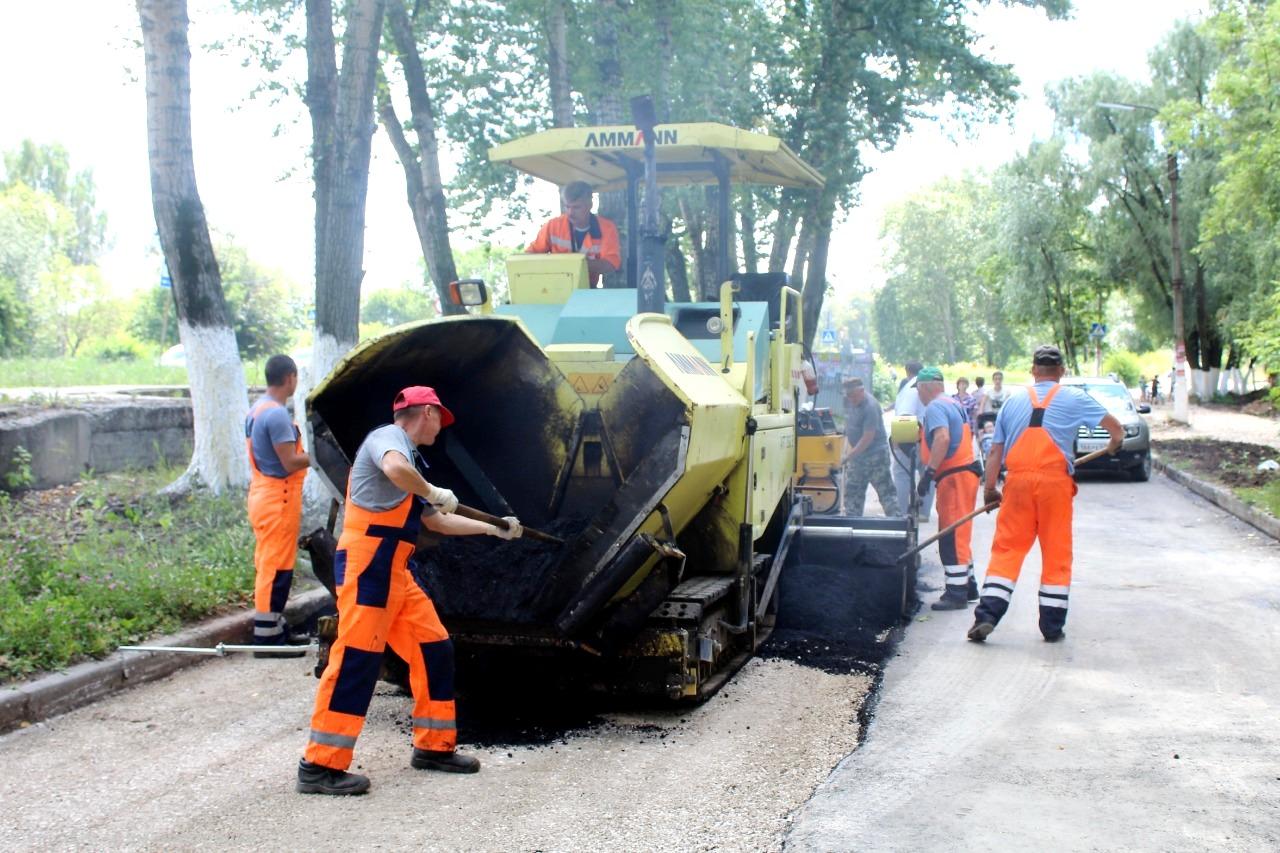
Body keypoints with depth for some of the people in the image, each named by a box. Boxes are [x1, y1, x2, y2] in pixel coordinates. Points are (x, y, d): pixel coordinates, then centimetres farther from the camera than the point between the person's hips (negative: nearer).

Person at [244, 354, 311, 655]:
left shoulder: (257, 410, 12)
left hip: (263, 493, 10)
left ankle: (275, 628, 23)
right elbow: (291, 463, -21)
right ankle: (267, 638, -1)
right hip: (278, 498, -10)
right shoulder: (277, 414, -19)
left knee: (269, 565, 15)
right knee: (277, 568, -5)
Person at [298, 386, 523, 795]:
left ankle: (433, 747, 22)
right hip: (365, 566, -10)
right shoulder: (388, 437, -6)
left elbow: (438, 521, 31)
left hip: (395, 573, 10)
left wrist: (494, 529, 35)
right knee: (356, 661, -12)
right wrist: (433, 492, -16)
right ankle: (319, 766, -8)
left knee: (434, 649, 11)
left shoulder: (410, 456, 23)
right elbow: (395, 469, -33)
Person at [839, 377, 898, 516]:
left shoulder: (870, 407, -23)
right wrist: (847, 451, 9)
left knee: (885, 491, -7)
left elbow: (868, 437, -25)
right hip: (856, 454, 9)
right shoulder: (851, 403, 2)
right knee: (852, 491, 12)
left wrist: (849, 456, -22)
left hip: (876, 454, -9)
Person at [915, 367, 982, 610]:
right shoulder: (955, 404, 18)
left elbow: (942, 438, -27)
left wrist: (929, 471, -27)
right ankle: (967, 586, 24)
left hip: (954, 476, -10)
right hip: (965, 471, 10)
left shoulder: (935, 407, -12)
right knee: (957, 535, 17)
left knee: (952, 537, -8)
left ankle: (956, 594, -8)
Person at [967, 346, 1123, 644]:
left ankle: (986, 615, -6)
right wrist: (1114, 444, 34)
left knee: (1007, 548, 4)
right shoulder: (1074, 399, 8)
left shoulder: (1014, 401, 14)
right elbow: (1115, 427, 12)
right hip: (1055, 480, -2)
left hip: (1018, 480, 2)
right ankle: (1052, 626, 10)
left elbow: (996, 450, 12)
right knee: (1056, 553, 6)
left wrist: (990, 488, 17)